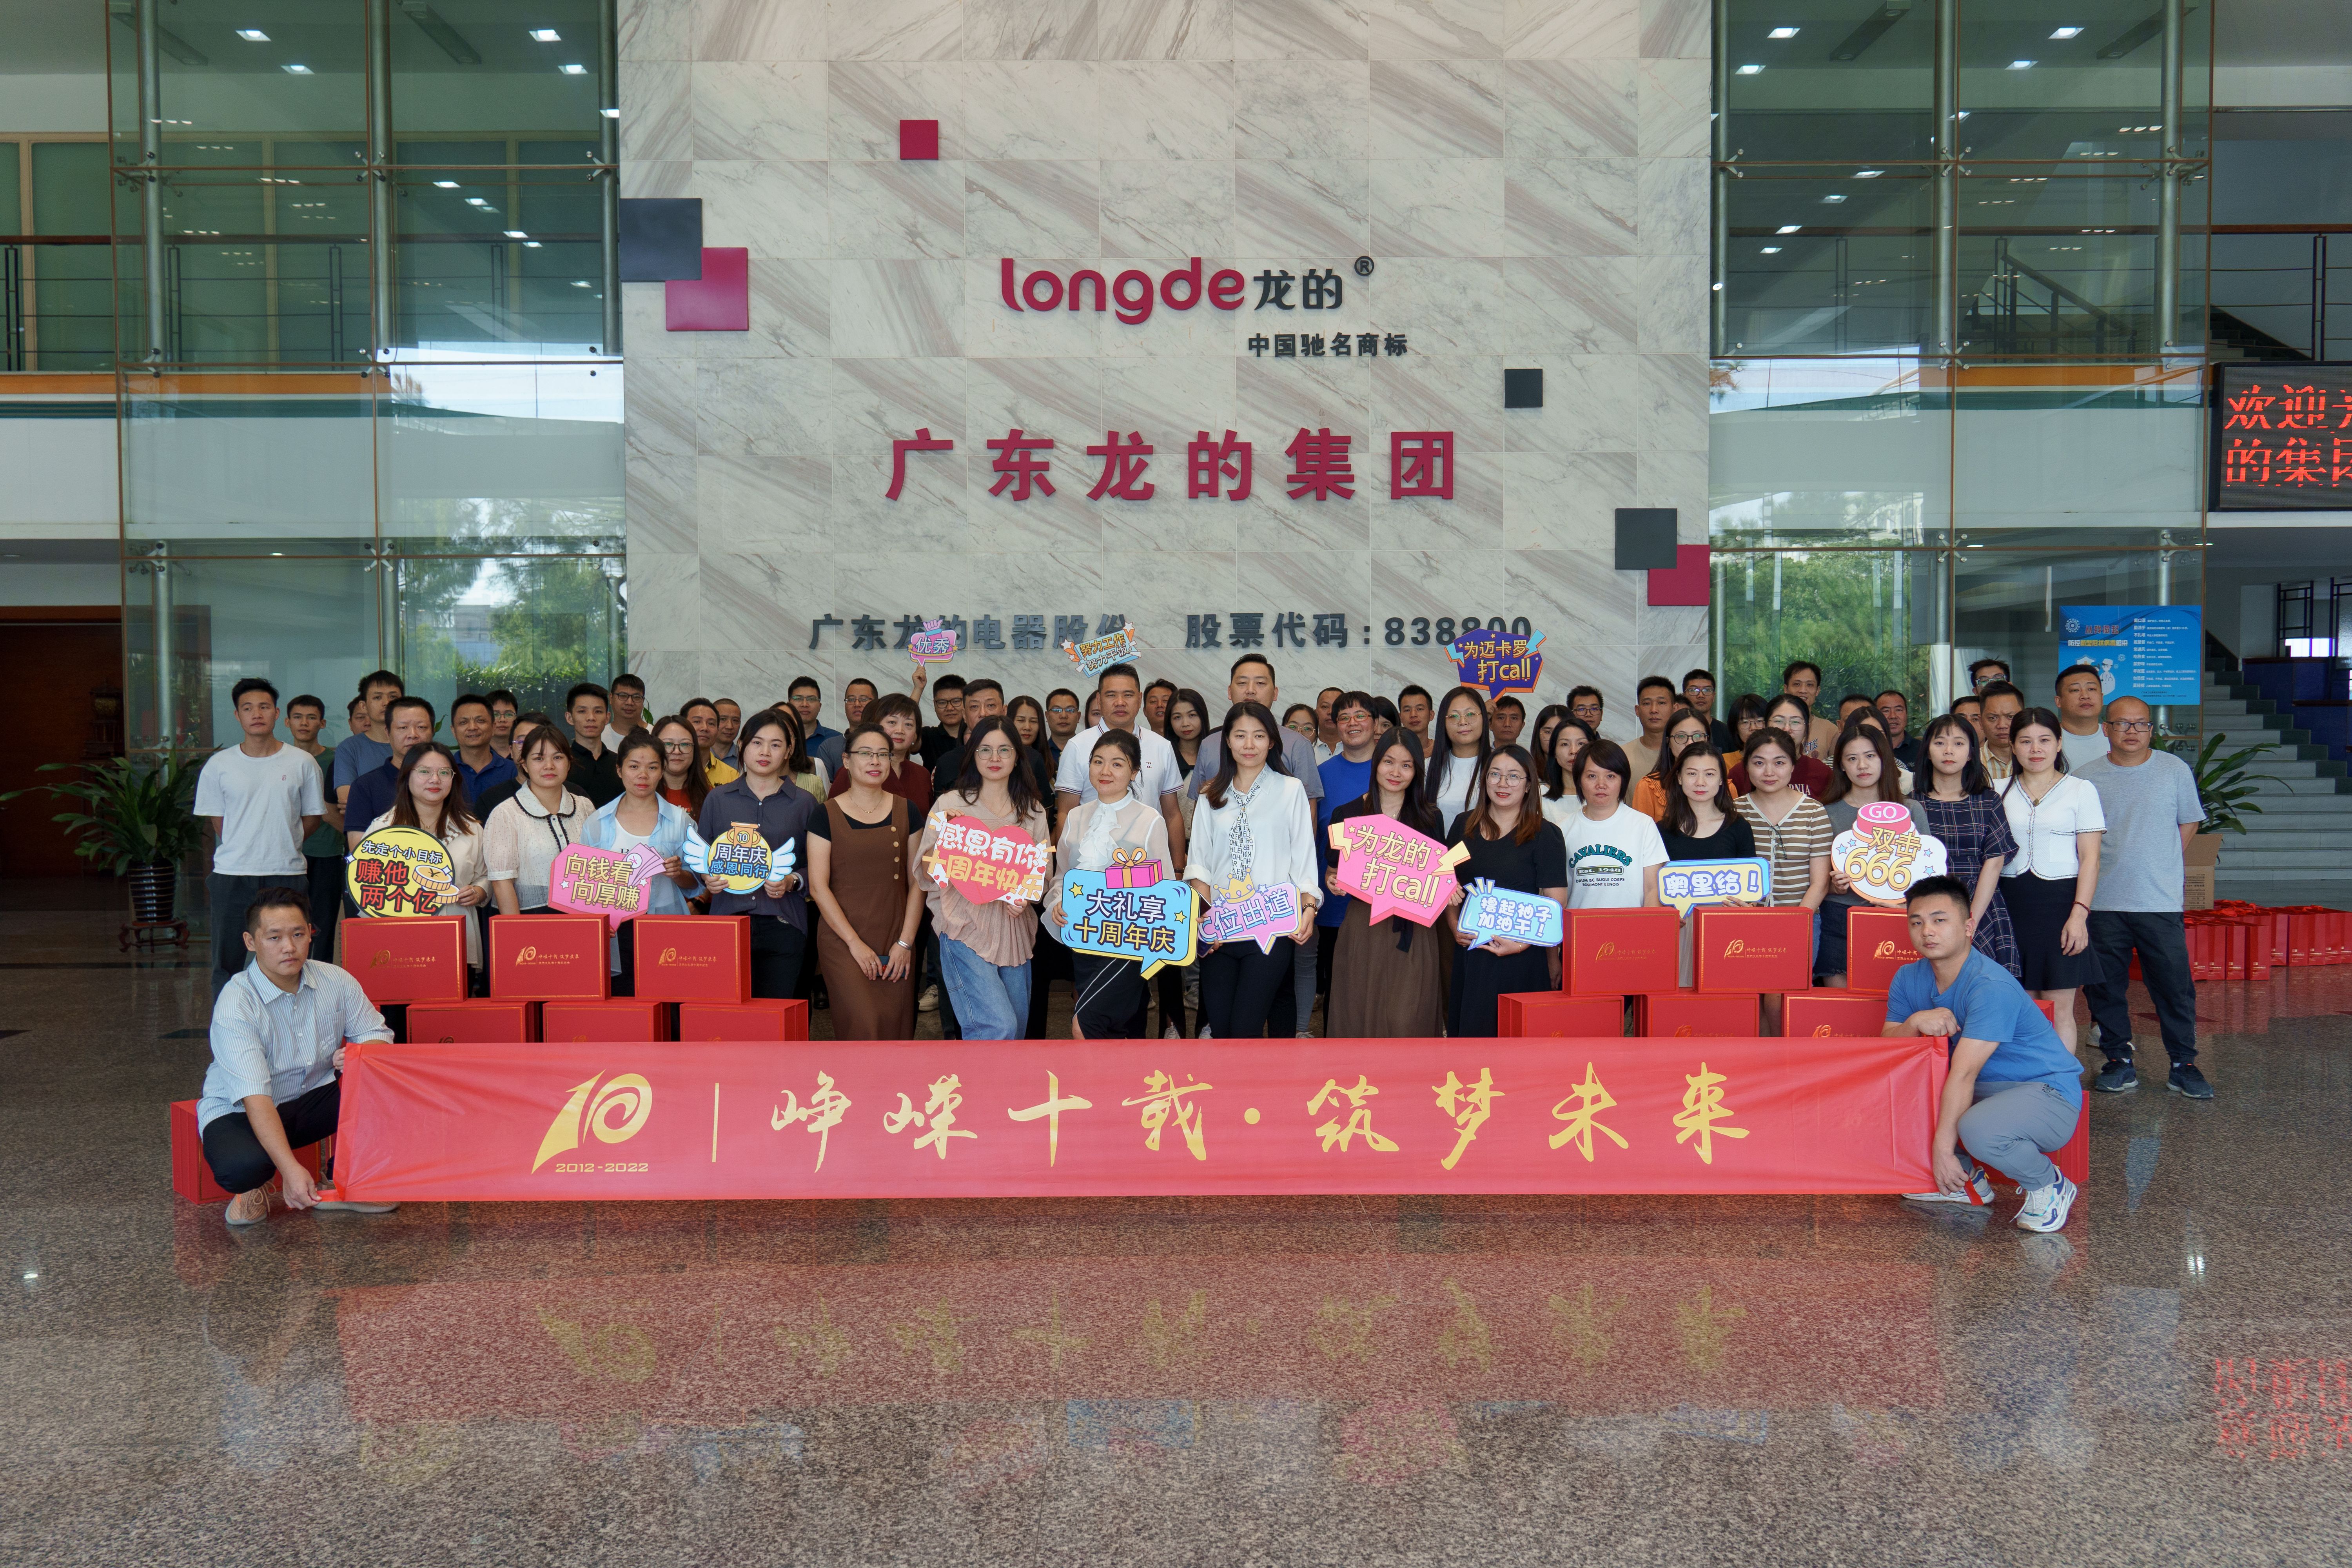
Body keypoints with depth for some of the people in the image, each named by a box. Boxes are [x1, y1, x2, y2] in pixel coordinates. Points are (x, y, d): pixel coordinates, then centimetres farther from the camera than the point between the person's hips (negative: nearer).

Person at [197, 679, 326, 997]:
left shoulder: (302, 764, 3)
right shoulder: (219, 765, 4)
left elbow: (313, 817, 11)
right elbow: (216, 820, 9)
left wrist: (282, 847, 4)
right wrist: (244, 851, 2)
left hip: (287, 875, 0)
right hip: (231, 875, 1)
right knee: (227, 961, 5)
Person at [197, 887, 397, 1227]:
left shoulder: (336, 982, -9)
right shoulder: (235, 1004, -25)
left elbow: (379, 1037, -2)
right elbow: (254, 1096, -33)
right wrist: (291, 1169, -44)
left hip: (313, 1098, 4)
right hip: (241, 1110, -4)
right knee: (239, 1167, -37)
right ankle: (260, 1186, 4)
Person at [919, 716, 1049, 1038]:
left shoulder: (1033, 811, 11)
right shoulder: (951, 804, -1)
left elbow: (1044, 873, 14)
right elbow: (926, 875, 0)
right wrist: (943, 836, -17)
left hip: (1016, 932, 5)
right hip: (966, 928, -5)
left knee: (1017, 1027, 8)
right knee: (1000, 1026, -18)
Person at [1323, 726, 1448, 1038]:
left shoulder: (1430, 818, 7)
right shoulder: (1346, 814, 5)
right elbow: (1332, 871, 11)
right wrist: (1333, 881, -11)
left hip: (1413, 931, 0)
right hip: (1361, 927, 1)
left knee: (1405, 1020, -7)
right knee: (1359, 1014, 3)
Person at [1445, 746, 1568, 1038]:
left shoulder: (1545, 836, -3)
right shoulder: (1463, 825, 11)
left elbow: (1555, 907, -6)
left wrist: (1522, 944, -17)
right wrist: (1455, 928, 1)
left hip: (1521, 960, -4)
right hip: (1469, 954, 4)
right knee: (1468, 1031, 6)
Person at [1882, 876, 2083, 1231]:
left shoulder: (1991, 987, -25)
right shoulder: (1909, 978, -1)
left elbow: (1963, 1074, -29)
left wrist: (1944, 1148, -30)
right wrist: (1914, 1022, -26)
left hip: (2047, 1092, -8)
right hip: (1984, 1090, 8)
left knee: (1978, 1128, -37)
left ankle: (2048, 1186, -4)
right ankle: (1963, 1180, 12)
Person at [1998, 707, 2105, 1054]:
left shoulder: (2081, 791, 5)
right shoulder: (2000, 792, 11)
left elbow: (2090, 859, 0)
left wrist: (2079, 914, -11)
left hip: (2059, 902, -2)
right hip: (2010, 904, 2)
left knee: (2059, 1010, -1)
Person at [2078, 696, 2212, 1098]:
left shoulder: (2175, 770, 2)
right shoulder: (2086, 778, 3)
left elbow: (2188, 824, 12)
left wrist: (2162, 868, 7)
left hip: (2161, 901, -1)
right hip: (2102, 902, 1)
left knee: (2175, 986, 1)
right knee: (2106, 987, 6)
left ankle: (2183, 1065, 13)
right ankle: (2119, 1062, 18)